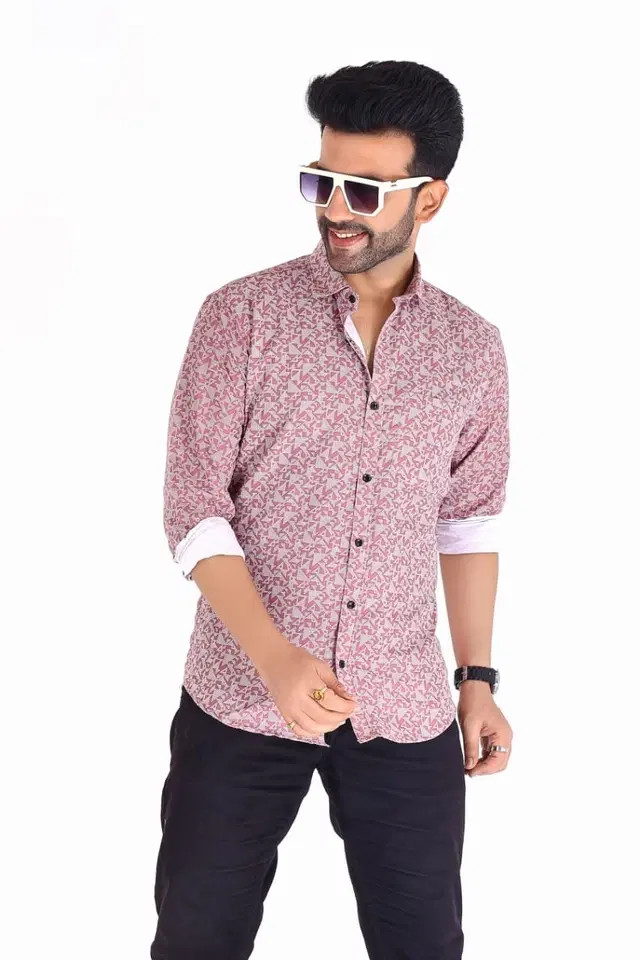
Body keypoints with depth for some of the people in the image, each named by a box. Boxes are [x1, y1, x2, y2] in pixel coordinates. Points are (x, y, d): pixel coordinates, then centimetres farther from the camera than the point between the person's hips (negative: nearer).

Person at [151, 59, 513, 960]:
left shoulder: (473, 348, 3)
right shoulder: (242, 316, -7)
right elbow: (194, 509, -10)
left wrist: (478, 678, 9)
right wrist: (275, 659, -22)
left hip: (407, 712, 2)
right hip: (242, 697, -2)